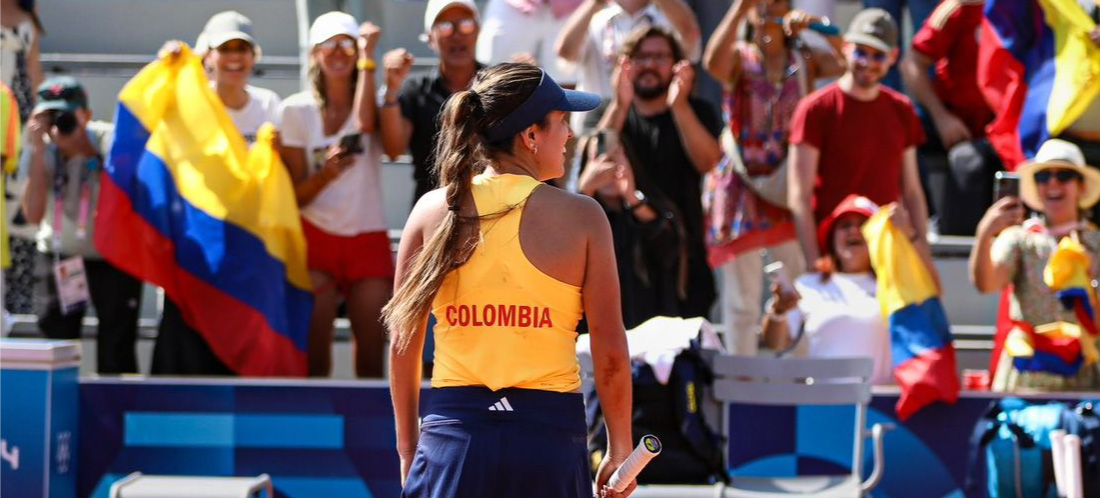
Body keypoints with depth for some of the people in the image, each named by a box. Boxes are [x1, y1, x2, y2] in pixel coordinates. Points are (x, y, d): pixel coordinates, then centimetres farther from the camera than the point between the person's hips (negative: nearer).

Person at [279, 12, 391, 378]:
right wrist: (326, 173, -18)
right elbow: (294, 195, 3)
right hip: (316, 238, -1)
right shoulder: (296, 109, 4)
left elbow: (365, 122, -21)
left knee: (372, 356, -3)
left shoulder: (370, 102, 6)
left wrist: (368, 59, -14)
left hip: (369, 239, 1)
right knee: (314, 356, -7)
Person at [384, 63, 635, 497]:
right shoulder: (581, 216, -3)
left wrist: (407, 445, 15)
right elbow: (610, 352, -3)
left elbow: (403, 341, 5)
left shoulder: (433, 210, 3)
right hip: (549, 432, -1)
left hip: (453, 431, 2)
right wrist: (619, 452, 9)